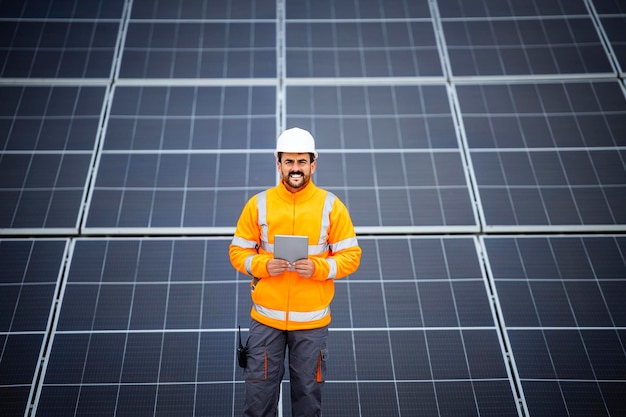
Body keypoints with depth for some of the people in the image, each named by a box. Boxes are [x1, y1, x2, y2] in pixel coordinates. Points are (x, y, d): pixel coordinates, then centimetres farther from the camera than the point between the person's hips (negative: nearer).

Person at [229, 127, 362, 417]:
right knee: (259, 390, 9)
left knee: (308, 391, 13)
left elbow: (351, 255, -1)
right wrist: (263, 265, -16)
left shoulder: (331, 205, -3)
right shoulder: (258, 204, -1)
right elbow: (238, 251, 4)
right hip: (265, 319, 1)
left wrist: (319, 268, -19)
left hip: (312, 320, 0)